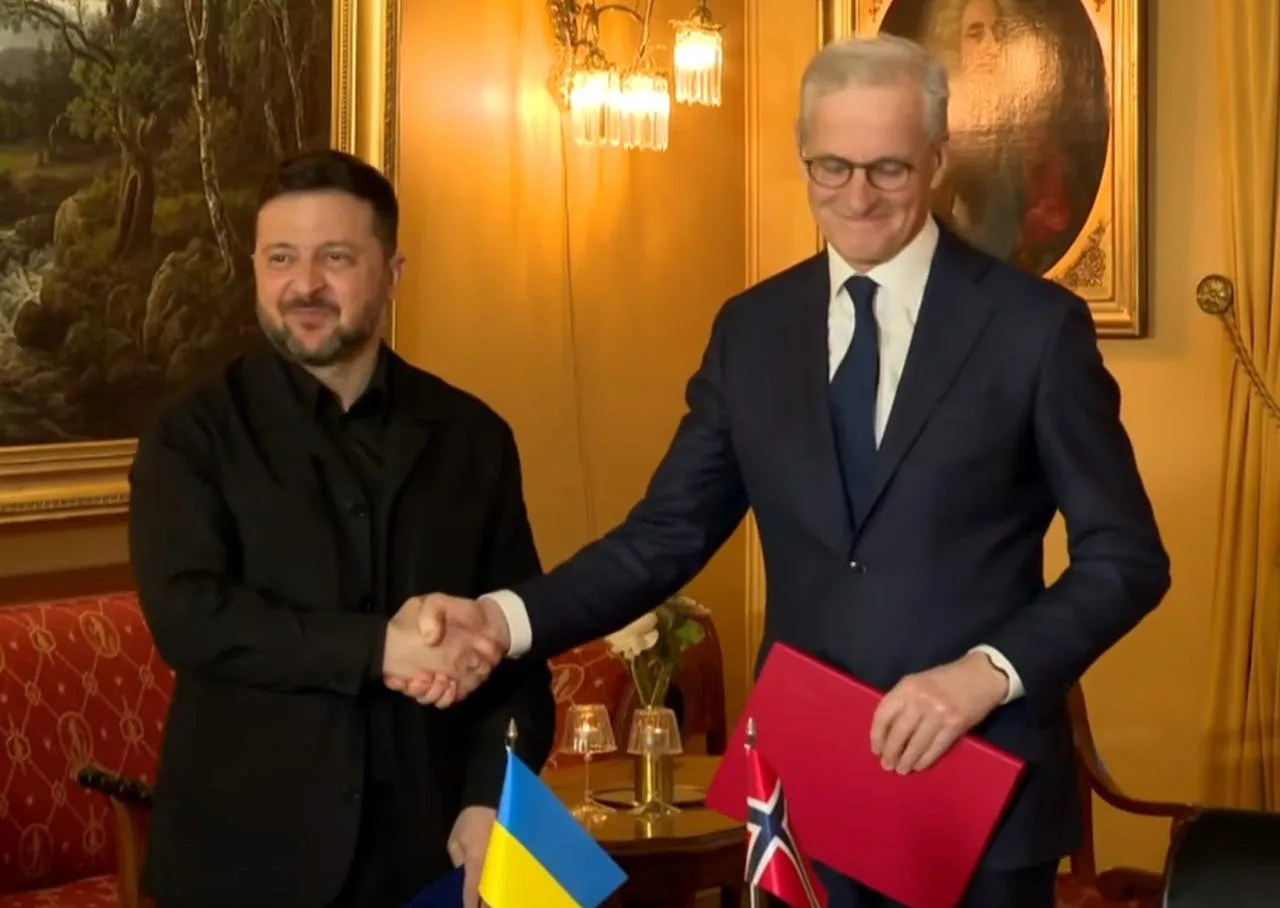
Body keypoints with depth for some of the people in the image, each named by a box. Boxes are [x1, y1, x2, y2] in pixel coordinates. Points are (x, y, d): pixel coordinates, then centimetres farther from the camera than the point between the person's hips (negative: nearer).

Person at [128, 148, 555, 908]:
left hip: (427, 845, 2)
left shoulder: (473, 437, 6)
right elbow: (187, 614, -14)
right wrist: (378, 650, -19)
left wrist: (491, 800, -10)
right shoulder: (194, 435, -1)